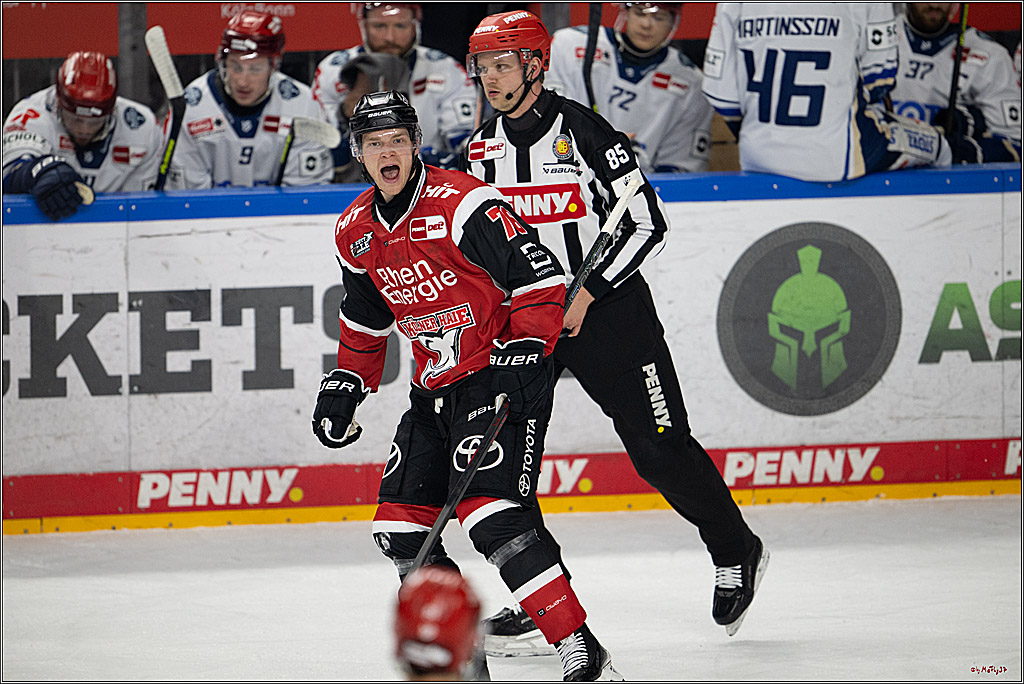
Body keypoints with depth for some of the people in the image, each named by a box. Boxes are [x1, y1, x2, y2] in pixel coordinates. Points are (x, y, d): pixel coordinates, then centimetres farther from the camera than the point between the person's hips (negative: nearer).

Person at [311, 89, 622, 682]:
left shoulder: (461, 204, -17)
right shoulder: (357, 231, 8)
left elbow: (541, 279, -18)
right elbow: (366, 320, 24)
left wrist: (523, 351, -26)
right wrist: (345, 386, 18)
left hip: (501, 373, -9)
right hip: (435, 388, 9)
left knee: (490, 515, -24)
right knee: (399, 527, 4)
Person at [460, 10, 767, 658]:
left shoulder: (586, 132, -13)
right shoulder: (481, 150, 5)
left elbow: (648, 224, -14)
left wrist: (586, 294, -18)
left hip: (607, 307, -5)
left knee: (660, 449, -3)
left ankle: (737, 554, 23)